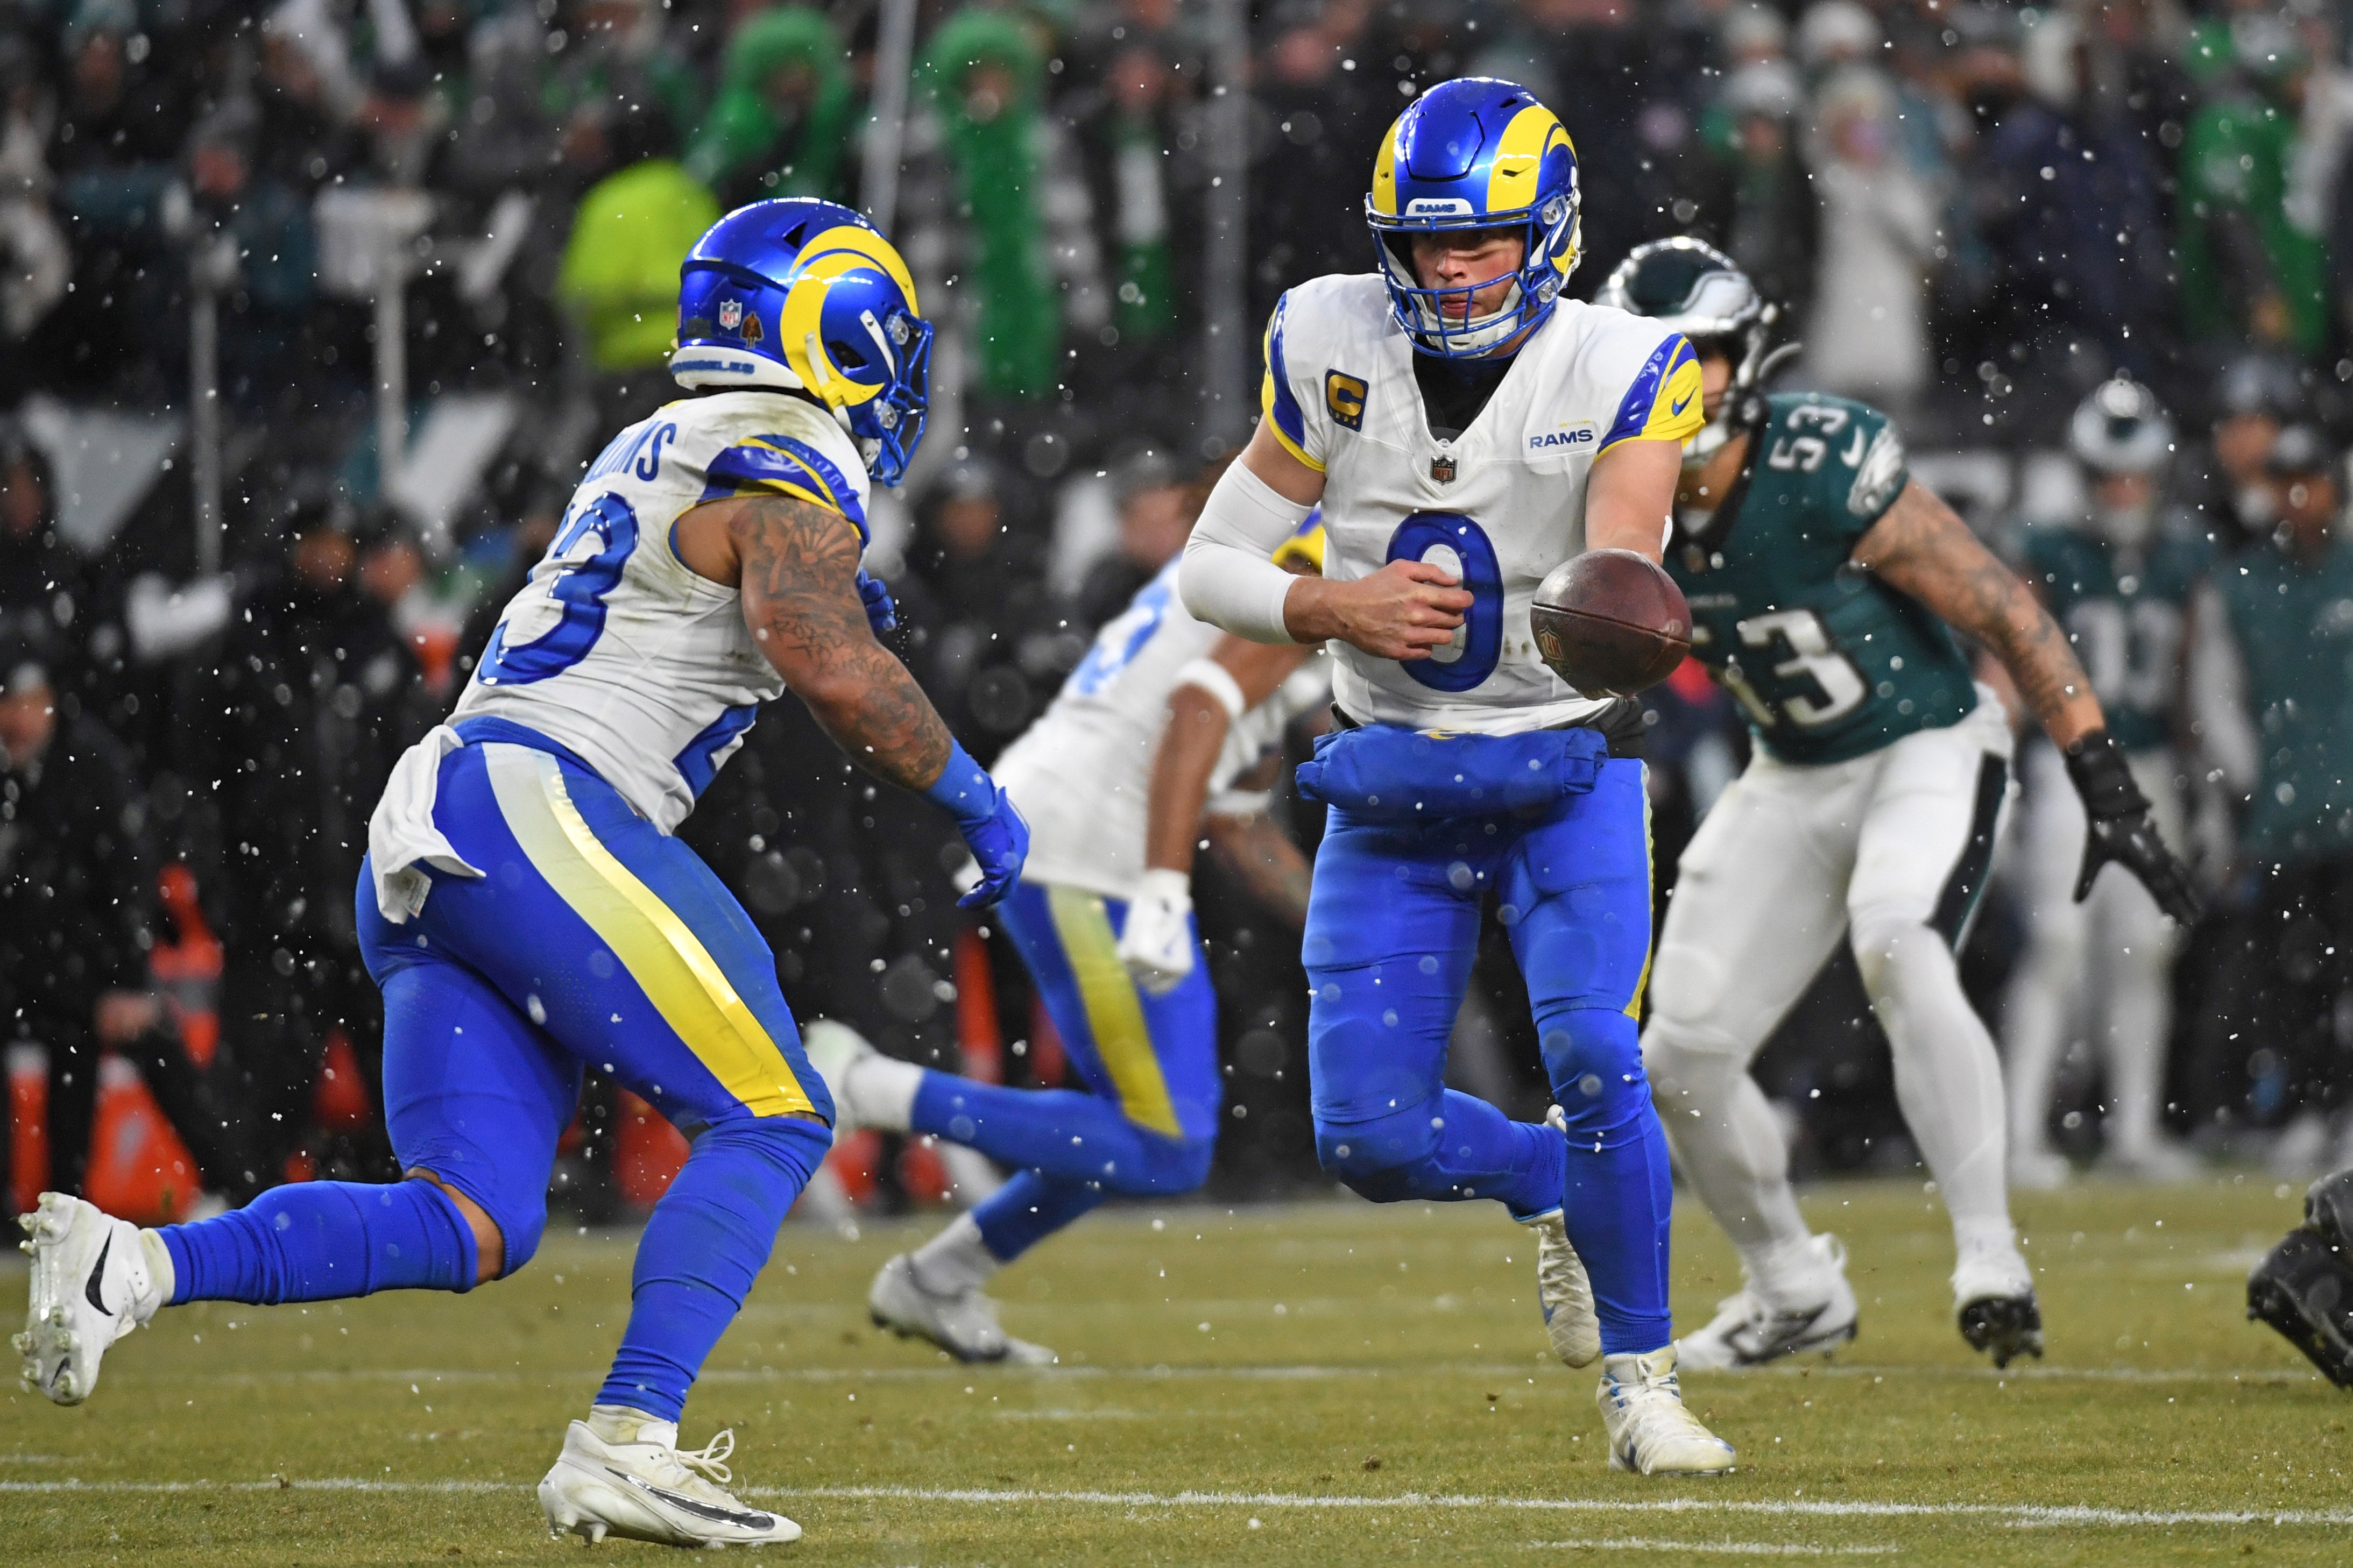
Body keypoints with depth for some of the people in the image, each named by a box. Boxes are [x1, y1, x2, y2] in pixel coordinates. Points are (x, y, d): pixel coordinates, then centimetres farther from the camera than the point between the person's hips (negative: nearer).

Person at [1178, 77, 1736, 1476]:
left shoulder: (1616, 372, -15)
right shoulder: (1334, 352, -9)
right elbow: (1210, 568, -1)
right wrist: (1333, 610, -20)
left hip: (1567, 769, -3)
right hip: (1394, 782, 3)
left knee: (1599, 1066, -21)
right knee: (1371, 1136, -2)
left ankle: (1643, 1385, -3)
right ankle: (1549, 1185, 31)